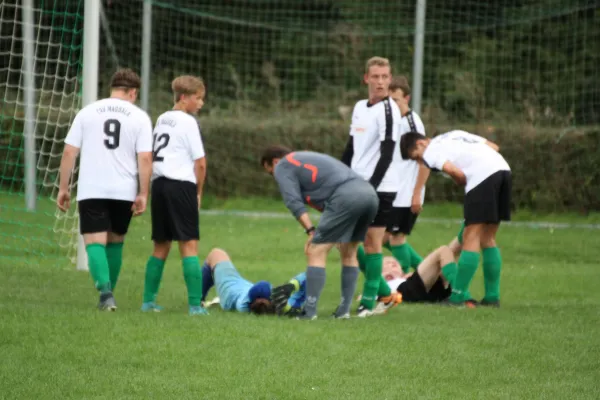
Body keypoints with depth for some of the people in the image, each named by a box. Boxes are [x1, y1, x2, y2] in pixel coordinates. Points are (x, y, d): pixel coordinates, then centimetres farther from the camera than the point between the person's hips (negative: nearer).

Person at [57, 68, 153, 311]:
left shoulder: (87, 112, 5)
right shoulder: (139, 117, 2)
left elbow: (69, 152, 2)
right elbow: (145, 159, -5)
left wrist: (63, 188, 8)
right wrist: (143, 194, -1)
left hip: (91, 190, -1)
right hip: (124, 191, 1)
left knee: (95, 242, -3)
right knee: (115, 242, 18)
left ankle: (105, 290, -25)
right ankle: (108, 296, 23)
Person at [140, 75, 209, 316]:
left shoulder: (162, 120, 17)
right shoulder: (188, 122, -6)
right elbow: (200, 162, -9)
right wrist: (198, 192, 4)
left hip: (158, 183, 7)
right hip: (181, 185, -7)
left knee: (161, 246, 16)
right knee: (189, 244, -7)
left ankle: (148, 301, 16)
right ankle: (195, 305, -12)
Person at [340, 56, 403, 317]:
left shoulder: (388, 110, -10)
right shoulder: (360, 108, 13)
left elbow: (387, 154, -16)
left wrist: (372, 186, -21)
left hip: (380, 187, -8)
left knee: (372, 241, -5)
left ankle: (369, 301, 1)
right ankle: (382, 291, 15)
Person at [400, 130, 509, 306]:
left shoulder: (430, 151, 6)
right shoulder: (454, 135, 30)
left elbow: (454, 171, -12)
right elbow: (494, 146, 29)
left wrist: (465, 184, 9)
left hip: (482, 174, -8)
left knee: (471, 238, -5)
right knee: (487, 238, 15)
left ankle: (458, 296, -6)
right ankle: (492, 296, 15)